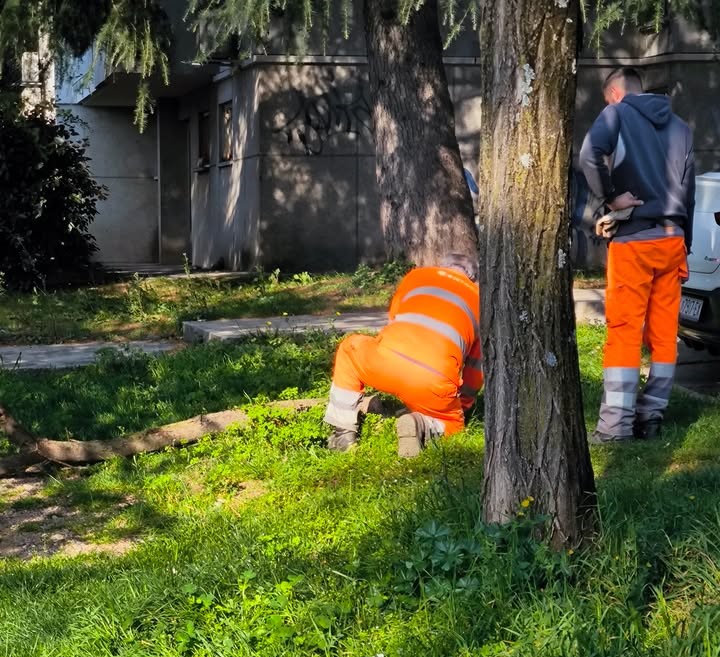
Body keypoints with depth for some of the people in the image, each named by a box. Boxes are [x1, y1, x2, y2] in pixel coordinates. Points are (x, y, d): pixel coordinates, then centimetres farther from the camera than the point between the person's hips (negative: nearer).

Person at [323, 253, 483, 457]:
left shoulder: (416, 275, 29)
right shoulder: (479, 299, 28)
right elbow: (477, 364, 33)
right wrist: (464, 402, 49)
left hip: (386, 358, 1)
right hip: (434, 381, 0)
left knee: (350, 349, 33)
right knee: (452, 424, 29)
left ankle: (344, 434, 21)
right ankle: (422, 425, -6)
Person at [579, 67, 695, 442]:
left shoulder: (618, 113, 1)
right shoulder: (679, 127, 18)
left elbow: (589, 156, -20)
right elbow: (688, 191, 18)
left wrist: (611, 197, -9)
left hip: (634, 239, -5)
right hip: (673, 239, 5)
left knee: (624, 330, -4)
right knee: (664, 332, 7)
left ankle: (616, 424, -6)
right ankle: (651, 417, 9)